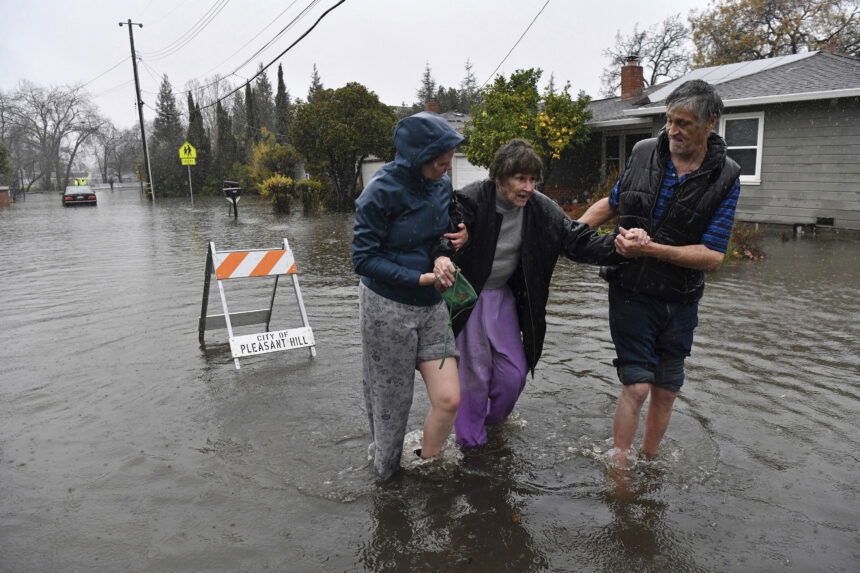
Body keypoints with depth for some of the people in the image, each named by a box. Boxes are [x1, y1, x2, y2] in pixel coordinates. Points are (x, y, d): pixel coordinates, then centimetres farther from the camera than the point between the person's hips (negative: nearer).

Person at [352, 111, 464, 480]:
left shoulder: (442, 186, 2)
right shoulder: (382, 191, -17)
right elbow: (363, 259, -14)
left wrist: (442, 256, -7)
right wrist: (419, 278, -21)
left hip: (430, 306, 5)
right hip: (388, 307, -5)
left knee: (449, 399, -2)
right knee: (391, 404, 10)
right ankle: (387, 477, 35)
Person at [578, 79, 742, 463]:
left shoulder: (724, 178, -7)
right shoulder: (644, 152, -2)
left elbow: (712, 256, -13)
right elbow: (612, 203, 15)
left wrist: (651, 249, -25)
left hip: (679, 300, 1)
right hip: (631, 292, -1)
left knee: (667, 391, 11)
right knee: (637, 385, -7)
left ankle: (649, 462, 32)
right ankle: (619, 467, 10)